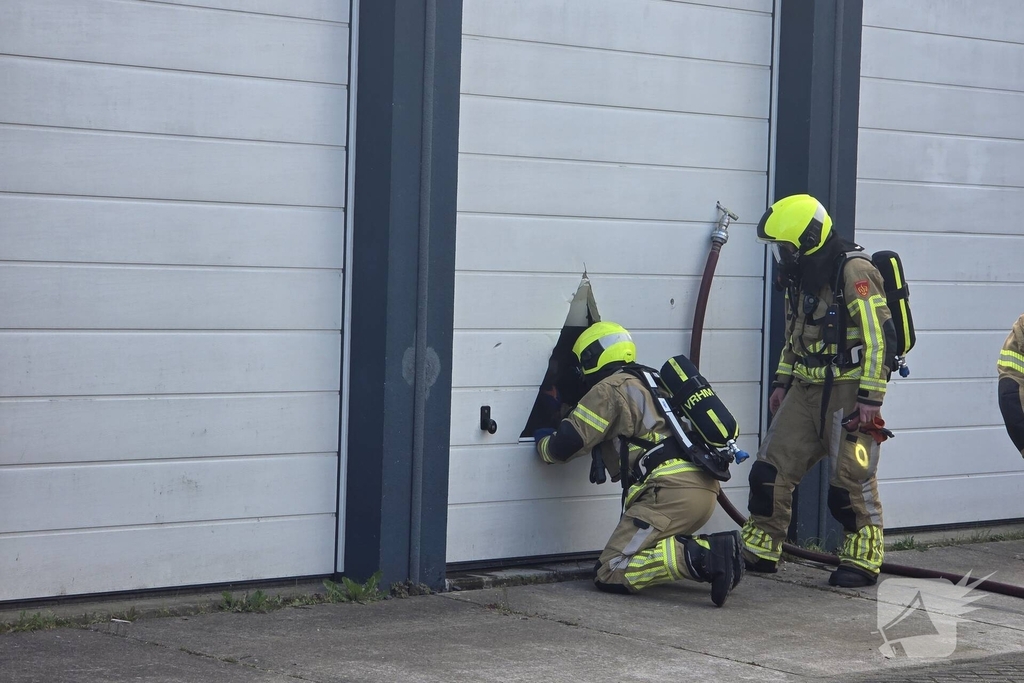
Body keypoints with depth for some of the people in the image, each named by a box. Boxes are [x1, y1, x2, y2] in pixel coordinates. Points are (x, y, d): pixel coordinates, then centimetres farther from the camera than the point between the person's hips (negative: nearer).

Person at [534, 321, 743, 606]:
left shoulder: (610, 389, 2)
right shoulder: (648, 382, 28)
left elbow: (566, 445, 0)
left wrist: (543, 442, 23)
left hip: (671, 490, -9)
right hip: (705, 488, 9)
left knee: (611, 574, -9)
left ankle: (697, 557, -26)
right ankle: (714, 549, 2)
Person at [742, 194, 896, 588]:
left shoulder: (854, 273, -16)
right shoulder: (800, 277, 12)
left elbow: (879, 337, -19)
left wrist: (870, 398, -20)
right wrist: (782, 381, 19)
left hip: (848, 391, -8)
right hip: (806, 389, 8)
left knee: (851, 481, -4)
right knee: (770, 470, 5)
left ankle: (862, 561, 8)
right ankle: (758, 553, 15)